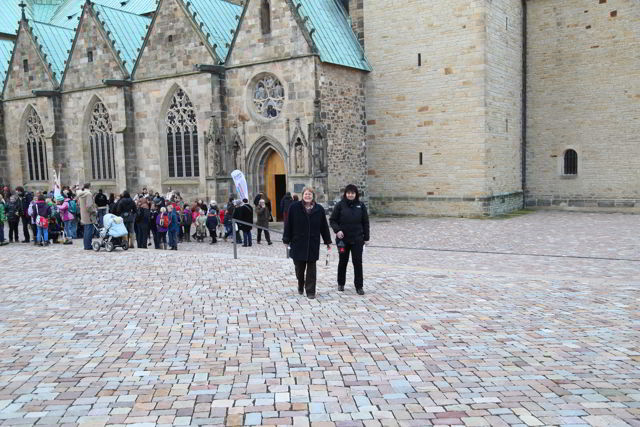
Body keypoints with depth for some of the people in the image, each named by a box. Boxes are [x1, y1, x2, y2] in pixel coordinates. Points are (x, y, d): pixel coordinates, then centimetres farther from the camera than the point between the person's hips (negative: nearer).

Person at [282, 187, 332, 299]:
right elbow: (288, 225, 0)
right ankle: (300, 285, 36)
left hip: (313, 245, 1)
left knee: (311, 269, 3)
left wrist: (328, 241, 9)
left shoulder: (319, 209, 2)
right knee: (299, 267, 9)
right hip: (298, 243, 0)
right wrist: (286, 240, -2)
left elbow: (324, 226, 7)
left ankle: (310, 291, 11)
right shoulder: (294, 207, -3)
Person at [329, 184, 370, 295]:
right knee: (343, 261, 12)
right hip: (343, 239, 0)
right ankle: (341, 284, 27)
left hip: (357, 239, 1)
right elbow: (332, 220, 1)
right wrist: (337, 230, -16)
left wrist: (366, 237, 5)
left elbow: (365, 222, 7)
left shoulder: (361, 205, 2)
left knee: (358, 262, -1)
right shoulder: (340, 205, -3)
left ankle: (359, 286, 8)